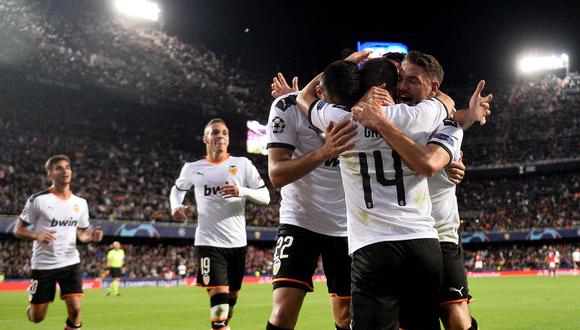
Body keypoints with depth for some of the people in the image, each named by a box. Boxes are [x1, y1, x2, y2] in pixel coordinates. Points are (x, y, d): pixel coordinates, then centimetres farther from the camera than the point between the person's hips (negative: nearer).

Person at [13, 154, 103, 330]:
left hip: (70, 262, 3)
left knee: (75, 309, -12)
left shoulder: (80, 203, 6)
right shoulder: (38, 199, -7)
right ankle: (31, 307, 44)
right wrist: (37, 236, -24)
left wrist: (91, 236, -6)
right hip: (43, 264, -2)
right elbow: (18, 230, -4)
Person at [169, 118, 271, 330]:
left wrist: (242, 191, -20)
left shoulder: (242, 164, 2)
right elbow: (177, 189, 24)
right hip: (209, 243, -2)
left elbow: (265, 197, -1)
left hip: (237, 243, 2)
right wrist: (176, 206, 3)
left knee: (231, 301, 16)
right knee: (219, 299, -18)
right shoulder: (192, 169, 5)